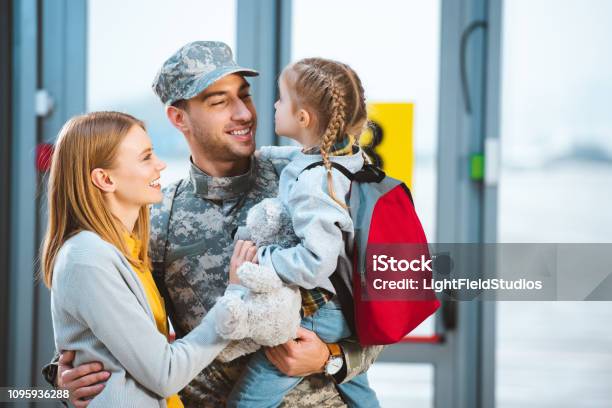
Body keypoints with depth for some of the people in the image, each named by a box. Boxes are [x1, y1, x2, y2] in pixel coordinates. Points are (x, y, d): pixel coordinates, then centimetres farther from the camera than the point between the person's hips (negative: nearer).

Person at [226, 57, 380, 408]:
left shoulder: (312, 184, -30)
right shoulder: (348, 153, -4)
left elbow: (316, 262, -34)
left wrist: (259, 258, -24)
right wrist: (263, 155, 18)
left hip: (317, 315, -10)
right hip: (352, 308, 10)